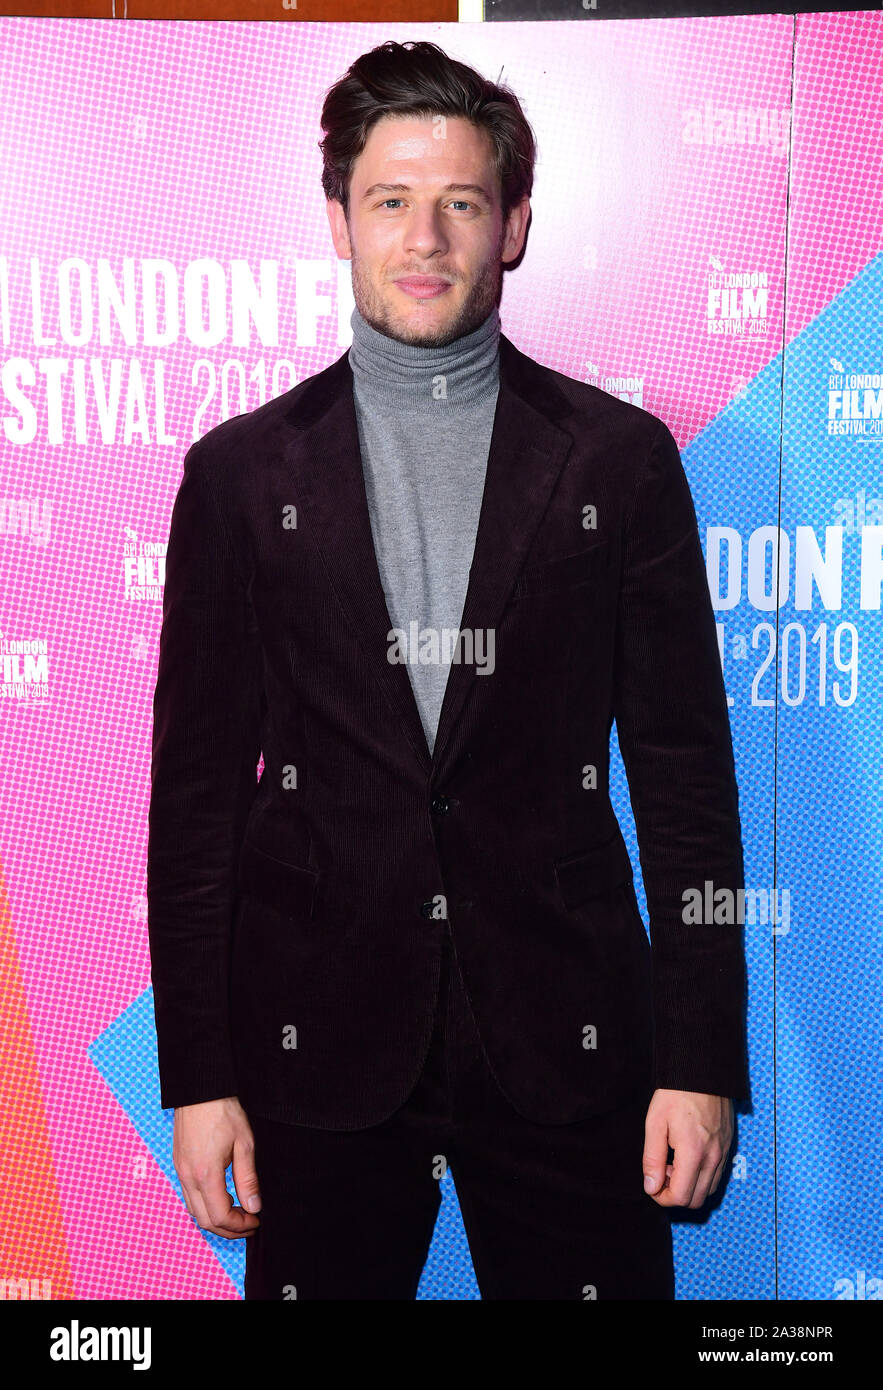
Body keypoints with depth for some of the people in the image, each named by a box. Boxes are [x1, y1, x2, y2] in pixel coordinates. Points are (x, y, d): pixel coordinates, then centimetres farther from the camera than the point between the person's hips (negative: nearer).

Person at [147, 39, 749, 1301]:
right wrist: (198, 1073, 0)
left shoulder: (620, 459, 2)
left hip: (563, 1044, 0)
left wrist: (701, 1057, -2)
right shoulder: (242, 471, 3)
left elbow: (684, 766, 2)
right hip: (320, 1044, 1)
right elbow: (196, 783, 3)